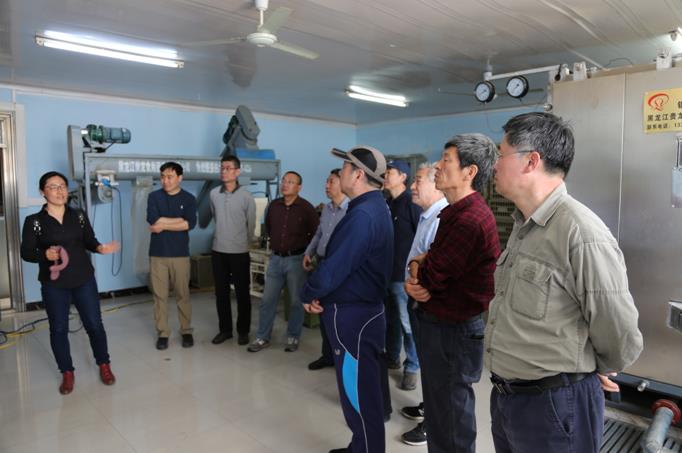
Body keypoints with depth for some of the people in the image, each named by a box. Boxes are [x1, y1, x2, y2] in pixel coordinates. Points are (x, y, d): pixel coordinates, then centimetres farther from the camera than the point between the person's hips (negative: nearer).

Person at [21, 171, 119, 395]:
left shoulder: (79, 215, 1)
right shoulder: (34, 221, -6)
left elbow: (89, 241, 5)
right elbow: (26, 252, -5)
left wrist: (100, 248, -17)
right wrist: (45, 254, -25)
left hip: (84, 280, 1)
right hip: (54, 284, -1)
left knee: (94, 324, 7)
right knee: (58, 329, 10)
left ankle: (104, 365, 27)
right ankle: (67, 373, 28)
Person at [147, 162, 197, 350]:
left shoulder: (189, 199, 2)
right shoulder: (154, 196, 3)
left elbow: (190, 224, -13)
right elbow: (153, 221, -13)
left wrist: (163, 225, -12)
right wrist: (179, 220, -10)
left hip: (180, 254, -1)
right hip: (157, 254, 1)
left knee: (183, 295, 7)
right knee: (160, 295, 6)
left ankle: (186, 331, 20)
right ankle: (162, 333, 18)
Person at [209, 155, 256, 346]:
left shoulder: (246, 196, -9)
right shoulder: (214, 194, 2)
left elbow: (251, 225, 1)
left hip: (239, 252, -3)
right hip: (218, 250, 3)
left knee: (242, 293, 6)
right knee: (221, 293, 10)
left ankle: (243, 331, 20)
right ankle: (225, 329, 24)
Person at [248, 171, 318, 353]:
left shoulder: (306, 208, -10)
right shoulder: (273, 205, 4)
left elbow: (317, 233, -4)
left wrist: (303, 248, 0)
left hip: (296, 259, -4)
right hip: (276, 258, 4)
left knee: (296, 301, 6)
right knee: (267, 300, 7)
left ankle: (293, 337, 21)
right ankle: (262, 337, 18)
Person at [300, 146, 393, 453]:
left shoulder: (362, 215, -23)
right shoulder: (375, 208, 11)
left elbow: (334, 268, -25)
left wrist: (307, 295, -6)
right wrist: (320, 294, 1)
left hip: (351, 316, -10)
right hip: (364, 309, 10)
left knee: (359, 394, 6)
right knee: (363, 390, 22)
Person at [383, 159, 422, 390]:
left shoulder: (412, 203, -11)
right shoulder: (386, 204, 11)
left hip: (404, 275, -7)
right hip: (386, 273, 7)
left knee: (408, 324, 2)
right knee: (390, 320, 18)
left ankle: (412, 368, 14)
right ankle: (392, 358, 33)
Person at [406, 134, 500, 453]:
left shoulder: (470, 219, -26)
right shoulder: (456, 211, 9)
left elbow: (432, 276, -23)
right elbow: (431, 260, 9)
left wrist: (417, 267, -1)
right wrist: (418, 267, -13)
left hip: (453, 330, -10)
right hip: (440, 323, 10)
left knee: (450, 416, 9)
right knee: (439, 405, 24)